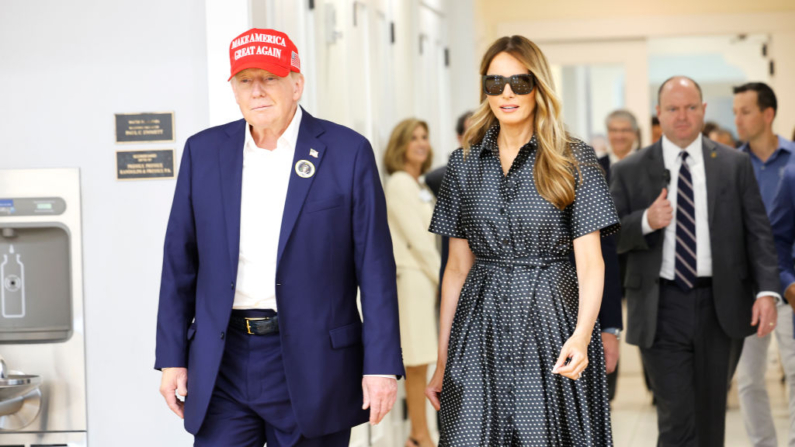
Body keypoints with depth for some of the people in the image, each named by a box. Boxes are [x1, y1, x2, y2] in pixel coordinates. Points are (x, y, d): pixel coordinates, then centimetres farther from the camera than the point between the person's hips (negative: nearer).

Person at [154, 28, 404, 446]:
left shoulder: (348, 152, -3)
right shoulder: (203, 151, 7)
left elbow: (375, 267, -4)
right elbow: (180, 262, 9)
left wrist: (382, 365, -8)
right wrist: (172, 357, 5)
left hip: (311, 363, -2)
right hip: (223, 363, 2)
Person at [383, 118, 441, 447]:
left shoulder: (420, 186, 17)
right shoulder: (399, 184, -9)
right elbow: (416, 238, -12)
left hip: (429, 277, 8)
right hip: (411, 278, -8)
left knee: (420, 363, 9)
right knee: (417, 364, -4)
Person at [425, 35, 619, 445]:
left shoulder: (574, 160, -1)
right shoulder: (464, 163, 8)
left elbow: (591, 262, -7)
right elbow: (457, 267, 10)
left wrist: (582, 334, -23)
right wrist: (442, 361, 8)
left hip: (551, 321, -2)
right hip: (481, 326, 2)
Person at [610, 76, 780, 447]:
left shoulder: (735, 165, 6)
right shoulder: (629, 172, 4)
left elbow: (758, 233, 2)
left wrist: (767, 290, -10)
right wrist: (646, 221, -19)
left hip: (721, 307, 2)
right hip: (662, 310, -2)